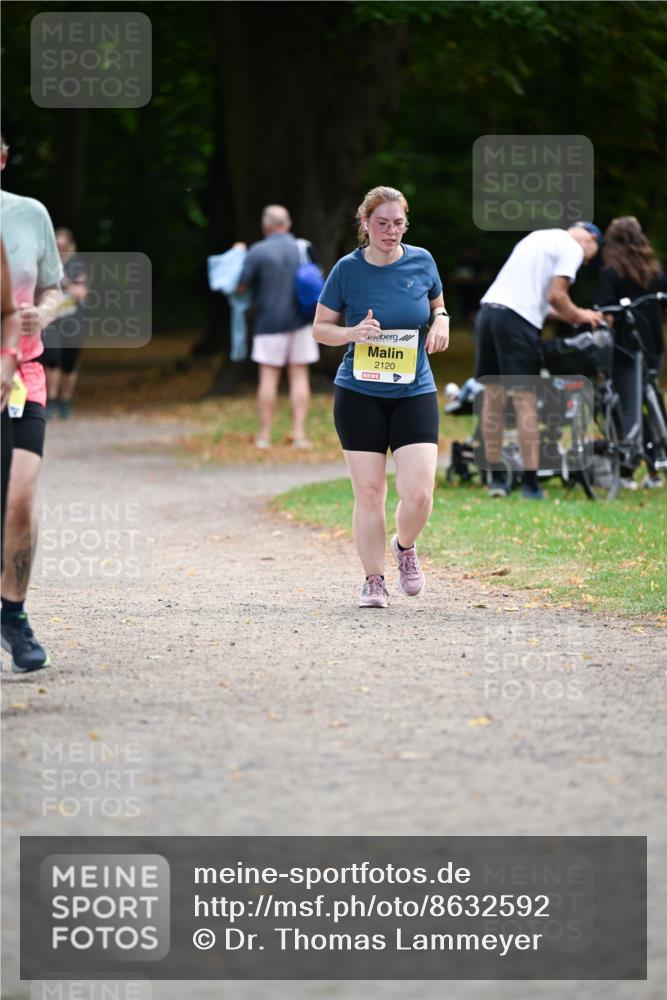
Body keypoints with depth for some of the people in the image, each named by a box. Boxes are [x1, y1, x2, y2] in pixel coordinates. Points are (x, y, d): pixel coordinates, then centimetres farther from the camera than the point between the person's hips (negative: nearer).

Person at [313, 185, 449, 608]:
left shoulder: (422, 261, 1)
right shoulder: (348, 269, -4)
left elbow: (437, 303, 20)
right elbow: (320, 328, 4)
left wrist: (441, 321, -3)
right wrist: (351, 333, -16)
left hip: (415, 392, 1)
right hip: (360, 395, -1)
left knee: (419, 493, -10)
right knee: (368, 493, -1)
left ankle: (405, 547, 22)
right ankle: (374, 581, 15)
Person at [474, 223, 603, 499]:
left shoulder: (539, 237, 27)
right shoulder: (572, 248, 1)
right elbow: (556, 296, -9)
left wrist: (569, 315, 24)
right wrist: (580, 315, 8)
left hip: (487, 310, 8)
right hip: (516, 320, -8)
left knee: (493, 396, 11)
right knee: (525, 400, -5)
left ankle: (496, 478, 16)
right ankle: (531, 484, -4)